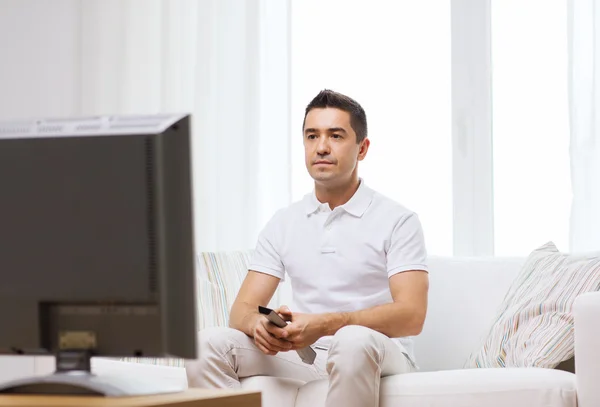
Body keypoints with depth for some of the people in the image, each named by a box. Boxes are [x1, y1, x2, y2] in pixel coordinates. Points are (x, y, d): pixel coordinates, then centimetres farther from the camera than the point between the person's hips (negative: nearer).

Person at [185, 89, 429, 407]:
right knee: (207, 344, -19)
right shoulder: (283, 224, 14)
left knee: (353, 340, -40)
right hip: (304, 358, 4)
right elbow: (242, 310, 8)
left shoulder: (397, 221, 0)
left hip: (378, 358, -4)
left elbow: (411, 316, -13)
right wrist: (259, 324, -19)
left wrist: (325, 325, -27)